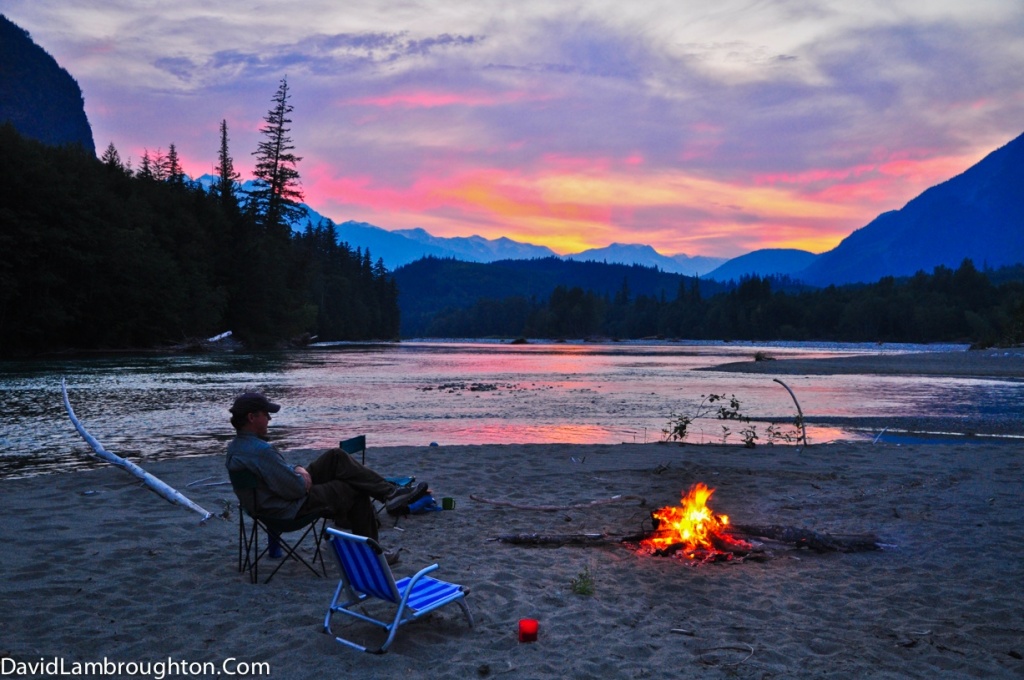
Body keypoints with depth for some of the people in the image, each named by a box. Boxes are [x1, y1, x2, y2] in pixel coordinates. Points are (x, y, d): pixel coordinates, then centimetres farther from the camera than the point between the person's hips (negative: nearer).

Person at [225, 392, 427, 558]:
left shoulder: (235, 446, 3)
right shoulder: (261, 450, -31)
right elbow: (295, 489, -27)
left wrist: (297, 469, 0)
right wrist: (304, 478, -5)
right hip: (291, 508, -10)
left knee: (337, 457, 6)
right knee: (358, 492, 2)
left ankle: (391, 492, 6)